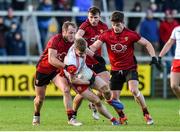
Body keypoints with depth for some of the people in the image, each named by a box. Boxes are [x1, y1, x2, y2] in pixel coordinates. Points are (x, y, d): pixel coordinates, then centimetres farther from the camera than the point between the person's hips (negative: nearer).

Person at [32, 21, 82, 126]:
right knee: (40, 98, 9)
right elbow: (51, 59, -35)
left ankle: (71, 118, -24)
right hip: (43, 69, -3)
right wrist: (65, 66, -45)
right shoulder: (55, 40, -27)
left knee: (66, 90, -23)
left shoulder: (73, 43, -10)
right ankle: (36, 116, 40)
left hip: (57, 70, 3)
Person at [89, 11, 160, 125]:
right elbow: (94, 47, -9)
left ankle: (147, 114, -10)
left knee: (134, 90, -25)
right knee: (114, 97, 2)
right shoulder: (107, 35, -6)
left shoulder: (131, 34, -12)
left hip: (130, 68, -3)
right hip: (116, 70, 4)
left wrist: (153, 57, -14)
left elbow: (147, 44, -3)